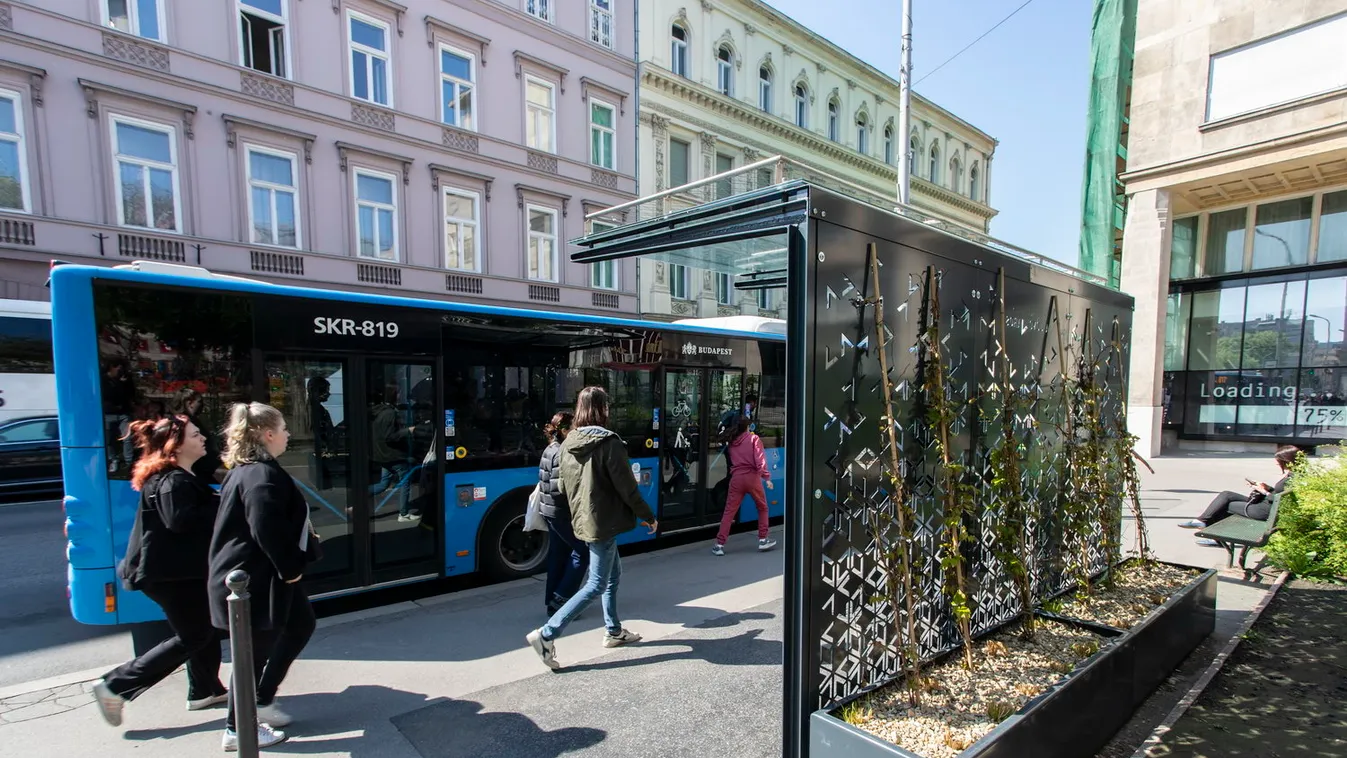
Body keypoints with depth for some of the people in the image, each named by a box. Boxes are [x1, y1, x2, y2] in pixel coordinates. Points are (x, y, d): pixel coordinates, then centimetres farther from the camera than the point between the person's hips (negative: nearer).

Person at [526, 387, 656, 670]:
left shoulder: (568, 443, 3)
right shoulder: (609, 443, -18)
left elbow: (565, 486, 12)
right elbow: (627, 486, -16)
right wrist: (648, 516, -3)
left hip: (582, 520, 8)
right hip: (604, 522, -8)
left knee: (613, 573, 22)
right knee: (597, 584, 0)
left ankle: (614, 631, 32)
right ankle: (547, 633, -4)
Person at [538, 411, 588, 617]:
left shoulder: (551, 450, 11)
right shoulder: (562, 453, -19)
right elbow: (562, 487, -24)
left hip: (551, 510, 10)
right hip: (562, 512, -10)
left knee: (558, 555, 14)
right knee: (583, 551, 1)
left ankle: (553, 602, 21)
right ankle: (560, 599, 4)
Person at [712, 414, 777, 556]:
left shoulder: (731, 442, 10)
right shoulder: (753, 438, -2)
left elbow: (730, 460, 11)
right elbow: (760, 460, -11)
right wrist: (766, 477, -11)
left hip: (736, 478, 3)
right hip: (752, 477, -3)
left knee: (729, 511, 3)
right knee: (762, 508, 19)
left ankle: (719, 544, -2)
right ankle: (763, 540, 23)